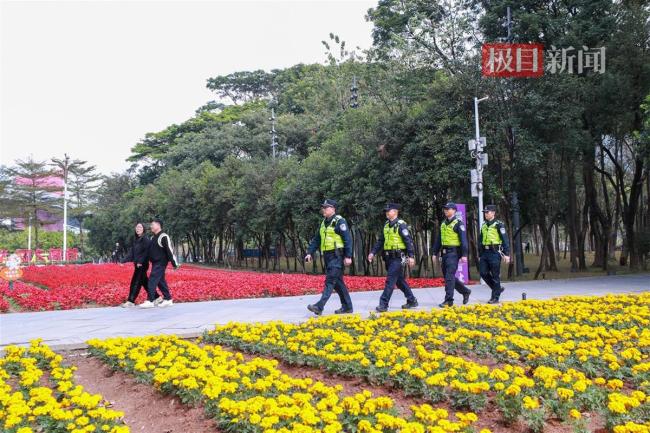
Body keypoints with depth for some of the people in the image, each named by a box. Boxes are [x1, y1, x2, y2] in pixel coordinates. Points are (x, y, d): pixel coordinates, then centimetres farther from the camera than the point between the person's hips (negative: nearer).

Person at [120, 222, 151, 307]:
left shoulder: (145, 239, -9)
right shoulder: (135, 240, 14)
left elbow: (146, 252, -16)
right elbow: (131, 253, 12)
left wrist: (140, 262, -25)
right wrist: (123, 261, 1)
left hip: (142, 264, -8)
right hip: (137, 264, 8)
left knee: (135, 282, -9)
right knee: (144, 282, 12)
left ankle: (131, 301, -8)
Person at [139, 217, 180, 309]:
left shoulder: (163, 237, -14)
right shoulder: (154, 237, 15)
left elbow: (170, 251, -17)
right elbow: (151, 251, 22)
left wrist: (175, 264, -18)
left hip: (160, 263, -9)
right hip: (155, 263, 9)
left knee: (152, 281, -13)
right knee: (161, 281, 12)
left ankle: (150, 301, -12)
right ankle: (168, 299, 18)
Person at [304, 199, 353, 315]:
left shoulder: (339, 221, -8)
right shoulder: (324, 223, 17)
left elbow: (347, 239, -14)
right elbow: (316, 239, 19)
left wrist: (348, 256, -19)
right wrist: (310, 252, 8)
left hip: (337, 256, -9)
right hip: (327, 256, 9)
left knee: (330, 281, -13)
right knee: (338, 282, 12)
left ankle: (319, 306, -21)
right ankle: (347, 306, 19)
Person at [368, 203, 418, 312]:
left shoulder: (401, 225, -10)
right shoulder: (386, 224, 14)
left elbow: (408, 241, -14)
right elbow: (380, 241, 20)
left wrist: (411, 256, -19)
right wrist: (373, 252, 13)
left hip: (397, 258, -8)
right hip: (388, 258, 8)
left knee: (390, 280, -11)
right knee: (399, 280, 15)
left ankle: (383, 304, -11)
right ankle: (412, 301, 26)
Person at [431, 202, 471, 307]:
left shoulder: (458, 223, -6)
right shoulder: (443, 224, 16)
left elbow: (463, 239, -12)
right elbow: (438, 239, 20)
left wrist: (464, 255, -18)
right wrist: (435, 253, 17)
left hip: (454, 252, -8)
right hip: (444, 253, 8)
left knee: (449, 277, -11)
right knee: (447, 276, 11)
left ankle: (448, 300, -7)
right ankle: (465, 291, 27)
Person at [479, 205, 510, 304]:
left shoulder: (498, 225, -5)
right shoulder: (484, 225, 16)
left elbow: (505, 240, -8)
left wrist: (507, 254, -14)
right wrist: (480, 254, 20)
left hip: (495, 252, -7)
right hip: (485, 252, 7)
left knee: (495, 276, -2)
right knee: (483, 273, 2)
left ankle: (495, 298, 4)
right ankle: (498, 288, 21)